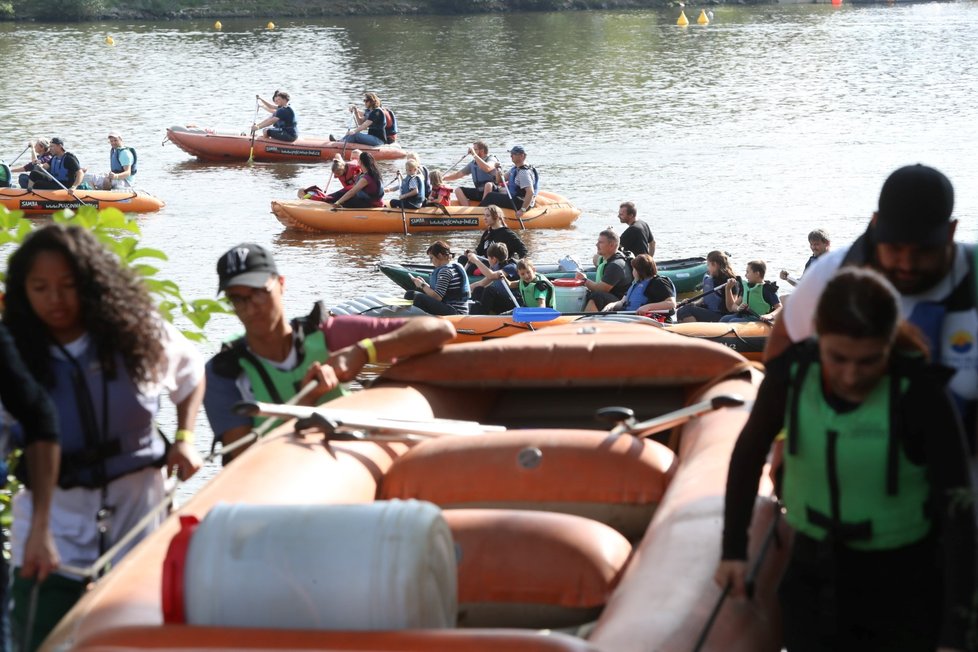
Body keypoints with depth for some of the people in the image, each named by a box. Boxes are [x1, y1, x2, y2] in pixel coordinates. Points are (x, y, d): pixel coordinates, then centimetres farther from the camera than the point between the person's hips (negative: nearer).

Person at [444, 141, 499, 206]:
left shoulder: (492, 159, -9)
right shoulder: (473, 163, 10)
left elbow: (487, 169, -33)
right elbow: (458, 174, 18)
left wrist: (474, 155, -28)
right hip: (478, 192, 7)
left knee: (488, 185, -38)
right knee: (458, 190, -7)